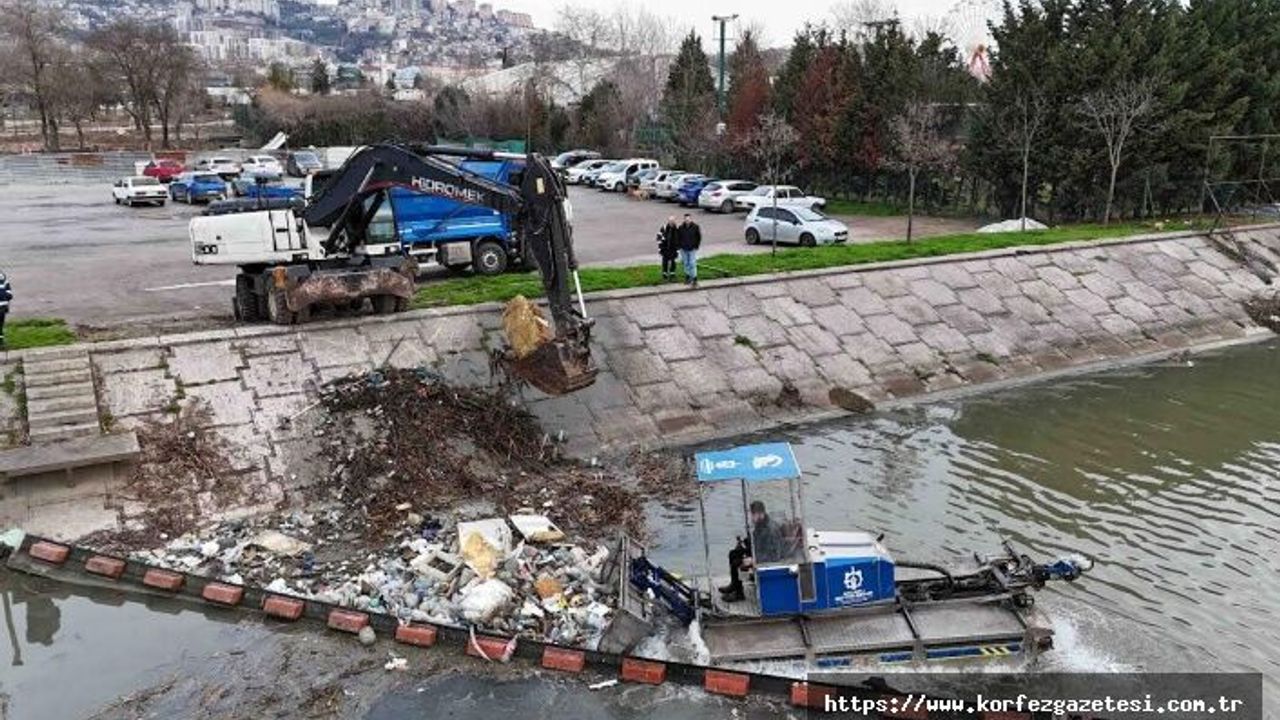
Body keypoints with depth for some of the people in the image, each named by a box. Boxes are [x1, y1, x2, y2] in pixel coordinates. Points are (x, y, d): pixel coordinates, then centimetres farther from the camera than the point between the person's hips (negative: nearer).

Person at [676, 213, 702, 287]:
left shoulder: (695, 227, -9)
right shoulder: (681, 227, -5)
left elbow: (699, 237, 0)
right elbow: (679, 237, 6)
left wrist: (696, 246, -3)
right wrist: (680, 246, 1)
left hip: (692, 249, -3)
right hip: (683, 249, 3)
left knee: (692, 264, -7)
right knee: (686, 264, 12)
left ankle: (694, 280, -2)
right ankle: (688, 277, 26)